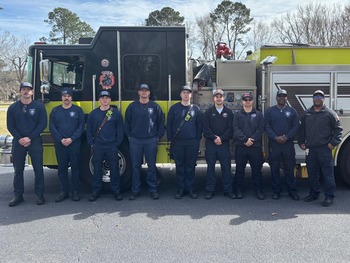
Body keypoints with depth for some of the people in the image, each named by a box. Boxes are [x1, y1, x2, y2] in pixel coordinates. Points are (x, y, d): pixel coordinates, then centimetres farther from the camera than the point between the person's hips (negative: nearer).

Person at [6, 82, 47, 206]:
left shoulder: (39, 106, -1)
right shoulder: (13, 108, 6)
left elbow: (42, 124, -6)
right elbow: (10, 126, 4)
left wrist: (29, 138, -13)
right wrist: (20, 139, -10)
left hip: (35, 142, -2)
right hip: (18, 142, 2)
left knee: (38, 169, 1)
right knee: (18, 170, 8)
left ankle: (40, 195, 11)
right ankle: (18, 195, 17)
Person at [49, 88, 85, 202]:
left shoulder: (78, 110, 4)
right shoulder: (55, 110, 9)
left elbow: (81, 127, -2)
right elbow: (52, 127, 3)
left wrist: (72, 139, -13)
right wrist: (61, 139, -10)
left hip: (74, 144, -2)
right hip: (60, 144, 2)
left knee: (75, 167, 3)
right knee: (62, 168, 6)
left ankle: (75, 192, 10)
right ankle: (64, 191, 15)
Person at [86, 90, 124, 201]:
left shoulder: (116, 113, 2)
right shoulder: (93, 114, 6)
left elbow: (120, 130, 2)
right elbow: (89, 130, 8)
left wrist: (117, 144, -3)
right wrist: (91, 144, 1)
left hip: (112, 147, -1)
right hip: (97, 147, 1)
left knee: (114, 169, 4)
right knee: (97, 170, 7)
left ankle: (116, 191, 15)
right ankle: (95, 191, 17)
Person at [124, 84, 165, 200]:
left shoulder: (155, 106, 3)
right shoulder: (132, 106, 5)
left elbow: (161, 123, 6)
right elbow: (127, 123, 10)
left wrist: (158, 137, 1)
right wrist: (129, 136, 4)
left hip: (151, 140, -1)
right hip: (135, 141, 1)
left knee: (152, 166, 4)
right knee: (135, 166, 5)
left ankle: (153, 189, 13)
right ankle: (135, 190, 13)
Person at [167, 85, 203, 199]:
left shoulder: (196, 108, 7)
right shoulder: (174, 108, 4)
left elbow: (199, 125, 7)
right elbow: (169, 124, 4)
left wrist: (198, 139, 1)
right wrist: (170, 138, -1)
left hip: (192, 143, 0)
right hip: (178, 143, 0)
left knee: (190, 166, 5)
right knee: (180, 166, 5)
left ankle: (190, 188, 14)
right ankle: (180, 189, 14)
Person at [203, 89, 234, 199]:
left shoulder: (228, 112, 8)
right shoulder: (208, 112, 6)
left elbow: (230, 128, 0)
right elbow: (205, 128, -2)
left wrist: (221, 138, -11)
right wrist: (214, 138, -12)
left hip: (224, 143, 0)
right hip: (211, 143, 0)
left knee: (226, 167, 2)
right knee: (210, 166, 4)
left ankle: (228, 190, 10)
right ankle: (210, 190, 11)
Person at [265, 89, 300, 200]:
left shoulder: (292, 111, 8)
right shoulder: (270, 111, 7)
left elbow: (296, 126, 2)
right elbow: (267, 126, 0)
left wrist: (286, 137, -11)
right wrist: (276, 138, -12)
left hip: (288, 144, 0)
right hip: (274, 144, 0)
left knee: (289, 168, 2)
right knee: (274, 169, 4)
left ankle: (292, 191, 10)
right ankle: (276, 191, 13)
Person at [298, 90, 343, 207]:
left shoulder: (330, 113, 0)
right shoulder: (306, 114, 12)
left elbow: (338, 129, 0)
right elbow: (302, 130, 20)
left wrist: (333, 142, -6)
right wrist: (301, 142, 14)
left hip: (325, 149, -4)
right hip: (311, 149, 4)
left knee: (328, 173, -3)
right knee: (312, 173, 11)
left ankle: (329, 196, 5)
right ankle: (314, 194, 24)